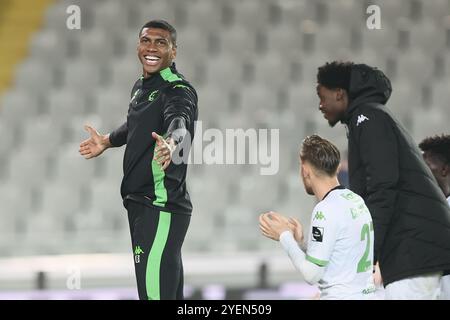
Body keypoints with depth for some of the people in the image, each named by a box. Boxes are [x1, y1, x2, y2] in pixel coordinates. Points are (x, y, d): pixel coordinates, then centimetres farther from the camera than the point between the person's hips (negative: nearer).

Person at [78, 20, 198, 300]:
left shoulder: (178, 90, -14)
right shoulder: (141, 87, 13)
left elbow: (179, 121, -36)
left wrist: (170, 142, -57)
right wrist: (108, 141, 47)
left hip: (162, 209, -9)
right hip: (140, 203, 9)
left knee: (155, 291, -17)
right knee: (171, 291, 16)